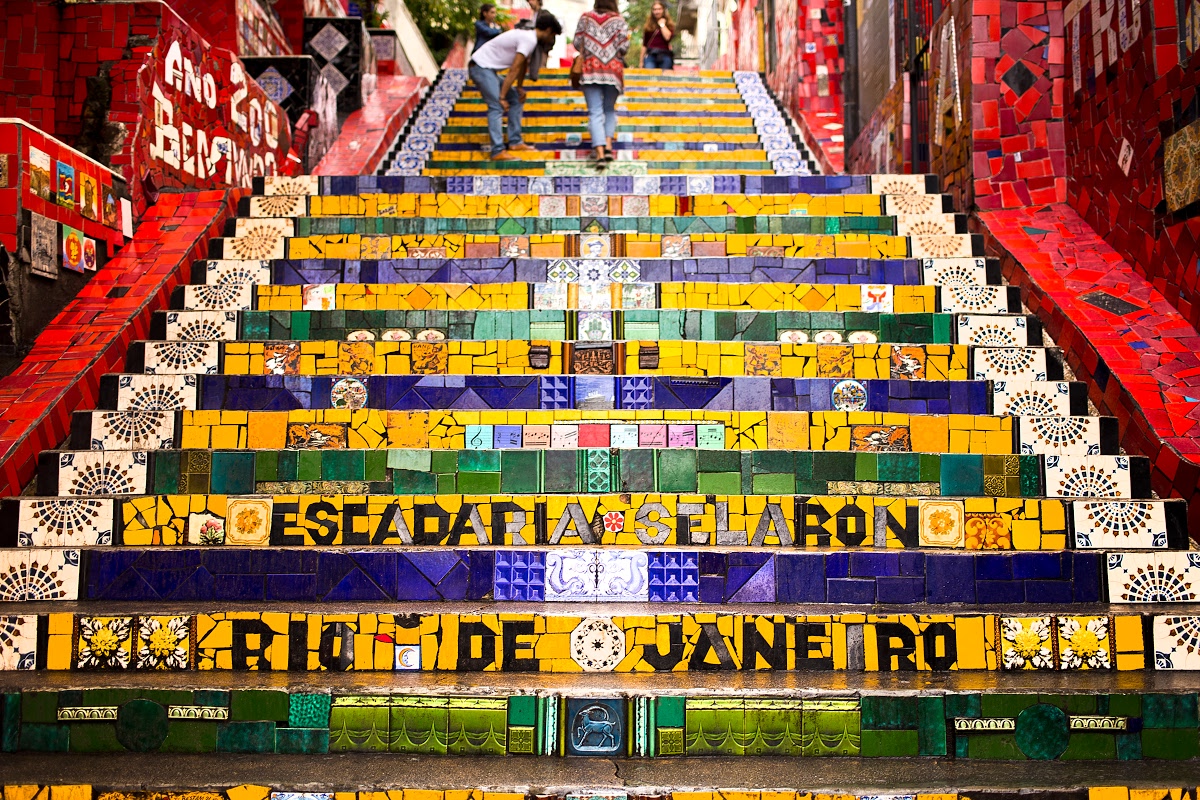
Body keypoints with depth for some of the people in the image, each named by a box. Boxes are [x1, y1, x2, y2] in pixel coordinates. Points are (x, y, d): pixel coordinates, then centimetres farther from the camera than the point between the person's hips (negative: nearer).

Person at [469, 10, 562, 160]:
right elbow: (514, 70, -21)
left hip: (488, 69, 10)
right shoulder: (529, 40, -18)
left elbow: (523, 65, 21)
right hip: (481, 67, -10)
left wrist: (519, 88, 19)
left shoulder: (528, 37, 13)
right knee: (497, 107, -18)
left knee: (516, 100, 12)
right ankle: (498, 151, -24)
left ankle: (515, 142, 11)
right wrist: (502, 97, -20)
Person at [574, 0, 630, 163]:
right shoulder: (619, 20, 3)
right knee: (610, 110, 18)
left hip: (590, 71, 0)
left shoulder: (585, 17, 7)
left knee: (595, 112, -3)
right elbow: (624, 47, -4)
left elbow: (577, 43, 5)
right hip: (613, 71, 0)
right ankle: (608, 145, 2)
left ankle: (600, 151, -16)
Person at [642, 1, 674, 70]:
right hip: (650, 55, 0)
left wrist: (662, 24, 1)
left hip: (665, 56, 0)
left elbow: (667, 37, -9)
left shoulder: (669, 25, 12)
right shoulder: (648, 26, 15)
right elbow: (644, 45, 14)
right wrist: (641, 61, 10)